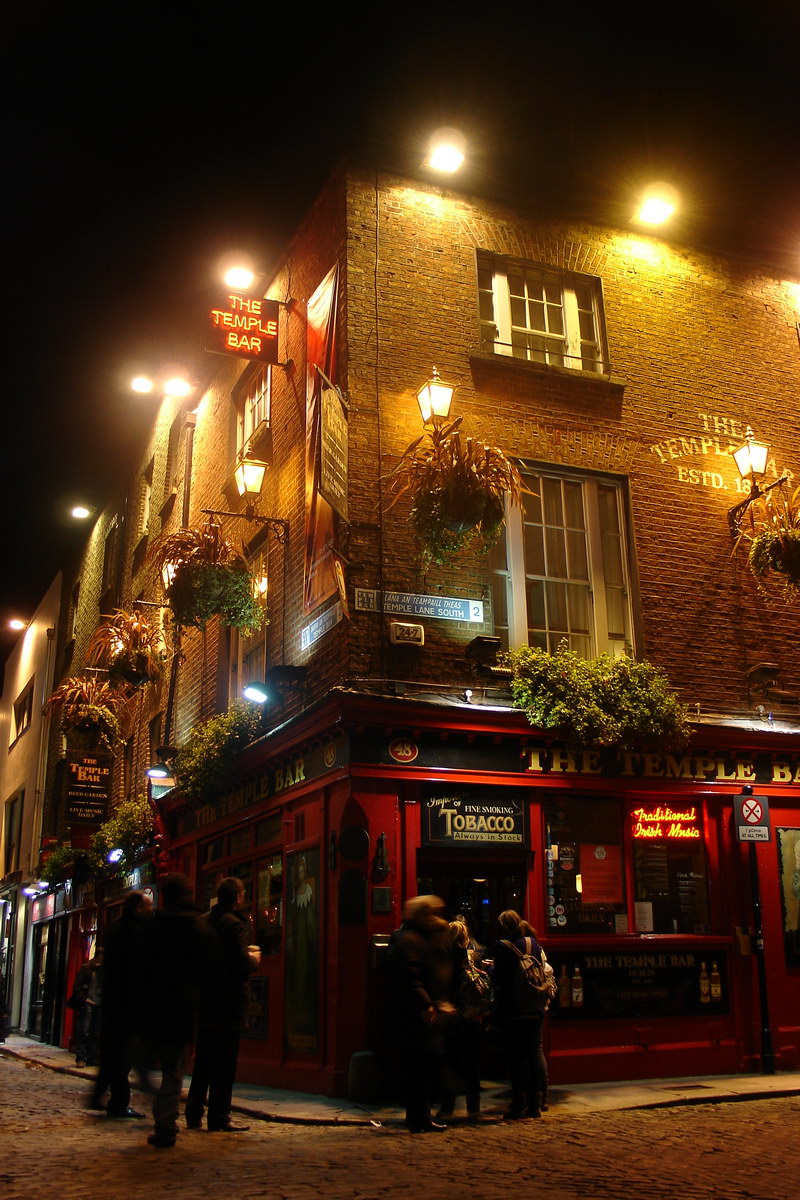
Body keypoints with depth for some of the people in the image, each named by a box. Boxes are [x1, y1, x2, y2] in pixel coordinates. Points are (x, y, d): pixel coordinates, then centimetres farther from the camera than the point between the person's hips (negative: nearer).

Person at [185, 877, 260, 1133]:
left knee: (202, 1061, 16)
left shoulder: (203, 922, 8)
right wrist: (254, 958, 0)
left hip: (205, 1003, 7)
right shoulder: (234, 923, -15)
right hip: (228, 1005, -7)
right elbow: (242, 964, -22)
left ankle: (193, 1114, 21)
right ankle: (219, 1118, 4)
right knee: (225, 1063, 0)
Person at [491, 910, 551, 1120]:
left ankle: (520, 1104, 0)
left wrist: (491, 970, 7)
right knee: (536, 1051, 10)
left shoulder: (503, 946, -12)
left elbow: (498, 978, -13)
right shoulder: (534, 944, 6)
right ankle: (536, 1103, 11)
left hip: (511, 1010, -5)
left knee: (516, 1055, 0)